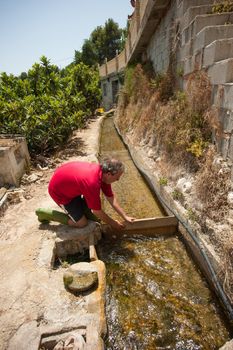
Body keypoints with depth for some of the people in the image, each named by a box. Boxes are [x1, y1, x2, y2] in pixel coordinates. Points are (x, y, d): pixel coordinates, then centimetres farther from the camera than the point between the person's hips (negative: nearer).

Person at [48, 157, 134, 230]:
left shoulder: (103, 171, -13)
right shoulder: (92, 183, -38)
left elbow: (111, 197, -1)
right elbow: (97, 211, -23)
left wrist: (125, 216, 2)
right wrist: (113, 223, -8)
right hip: (58, 190, -8)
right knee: (82, 223, -6)